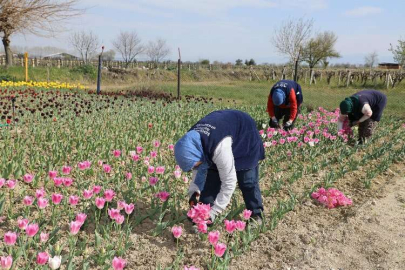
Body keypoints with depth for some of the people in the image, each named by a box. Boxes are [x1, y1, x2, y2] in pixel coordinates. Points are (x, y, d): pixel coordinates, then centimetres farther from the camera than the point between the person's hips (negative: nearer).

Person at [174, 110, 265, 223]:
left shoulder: (220, 147, -46)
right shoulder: (191, 141, -23)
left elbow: (229, 182, -38)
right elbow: (200, 169, -5)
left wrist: (214, 212, -35)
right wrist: (193, 191, -17)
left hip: (244, 134, -6)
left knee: (247, 180, -5)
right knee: (211, 177, -1)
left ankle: (256, 214, 13)